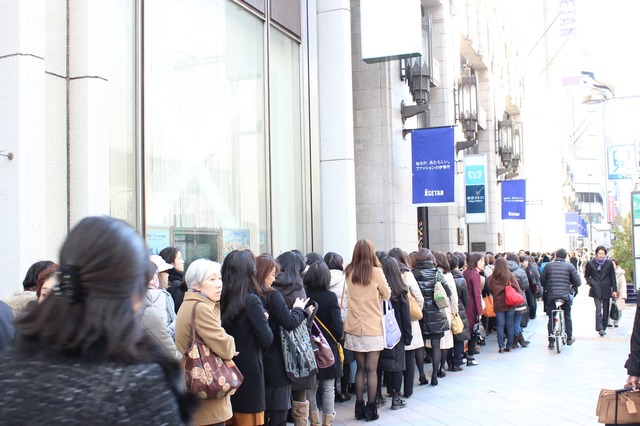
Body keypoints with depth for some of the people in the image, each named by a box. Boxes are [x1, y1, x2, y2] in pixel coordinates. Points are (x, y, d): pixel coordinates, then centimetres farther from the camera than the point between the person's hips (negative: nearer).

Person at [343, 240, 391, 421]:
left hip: (354, 328, 3)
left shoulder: (349, 273, 0)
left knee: (360, 368, 12)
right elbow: (387, 295, 2)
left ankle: (359, 407, 15)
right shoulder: (376, 272, -10)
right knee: (371, 369, 3)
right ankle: (371, 408, 7)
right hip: (373, 328, -3)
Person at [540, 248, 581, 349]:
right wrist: (573, 288, 19)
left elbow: (542, 280, 6)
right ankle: (569, 338, 27)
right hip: (565, 295, 0)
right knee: (567, 317, 17)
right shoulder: (569, 266, 0)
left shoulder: (548, 265, 3)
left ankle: (551, 341, 3)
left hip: (551, 295, 0)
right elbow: (577, 281, -2)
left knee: (551, 318, 5)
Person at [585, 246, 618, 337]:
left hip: (606, 290, 2)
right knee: (598, 309, -12)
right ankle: (600, 328, -17)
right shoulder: (591, 263, 2)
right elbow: (586, 275, 11)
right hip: (596, 290, -2)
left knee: (606, 310, 8)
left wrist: (614, 290, 4)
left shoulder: (609, 263, 4)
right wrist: (591, 283, -7)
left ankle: (604, 328, 19)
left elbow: (613, 277, 7)